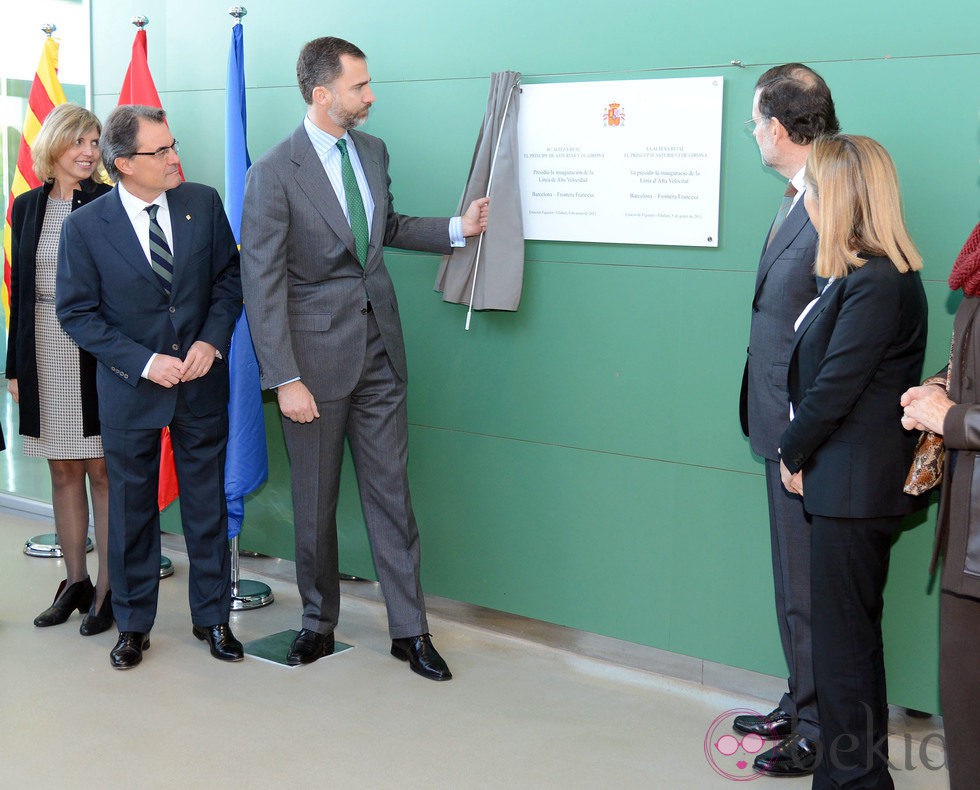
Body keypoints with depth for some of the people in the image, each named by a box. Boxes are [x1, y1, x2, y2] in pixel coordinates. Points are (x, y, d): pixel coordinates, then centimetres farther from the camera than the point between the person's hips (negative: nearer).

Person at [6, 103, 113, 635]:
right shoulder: (28, 206, 9)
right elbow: (21, 289, 11)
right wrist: (16, 366, 9)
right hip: (45, 355, 5)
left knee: (103, 471, 1)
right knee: (63, 471, 12)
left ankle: (107, 590, 11)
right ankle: (76, 582, 24)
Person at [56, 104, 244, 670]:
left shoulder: (204, 203, -2)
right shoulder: (85, 227, -9)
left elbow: (230, 275, 4)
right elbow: (77, 312, -6)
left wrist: (212, 341, -10)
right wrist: (144, 362, -15)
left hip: (202, 387, 2)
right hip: (130, 390, -1)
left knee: (207, 504, 10)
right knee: (132, 510, 11)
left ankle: (213, 616, 27)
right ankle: (134, 624, 27)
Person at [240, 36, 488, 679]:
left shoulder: (373, 150, 8)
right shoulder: (274, 175, -12)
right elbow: (263, 284, -14)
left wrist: (457, 229, 12)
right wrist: (285, 379, -18)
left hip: (379, 349, 5)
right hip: (317, 355, -5)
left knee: (392, 493, 7)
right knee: (315, 503, 9)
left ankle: (410, 631, 17)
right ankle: (319, 624, 27)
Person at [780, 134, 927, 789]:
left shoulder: (876, 284, -20)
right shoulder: (863, 275, 12)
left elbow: (835, 388, -19)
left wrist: (792, 453, -5)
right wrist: (800, 454, 5)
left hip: (856, 488, -10)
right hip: (846, 483, 10)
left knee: (845, 641, 1)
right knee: (848, 636, 18)